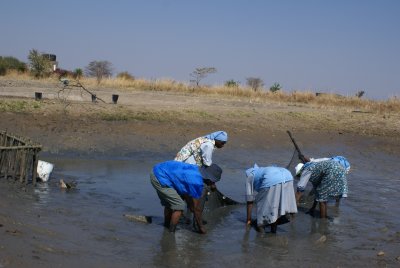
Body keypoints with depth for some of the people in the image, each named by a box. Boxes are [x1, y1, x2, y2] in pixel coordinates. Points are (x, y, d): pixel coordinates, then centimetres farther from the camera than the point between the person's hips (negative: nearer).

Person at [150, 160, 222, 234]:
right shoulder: (197, 183, -15)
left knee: (169, 202, 25)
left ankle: (166, 226, 40)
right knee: (179, 206, -3)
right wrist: (200, 227, 7)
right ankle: (171, 233, 5)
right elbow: (196, 208, -5)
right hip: (160, 179, -10)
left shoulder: (195, 169, 10)